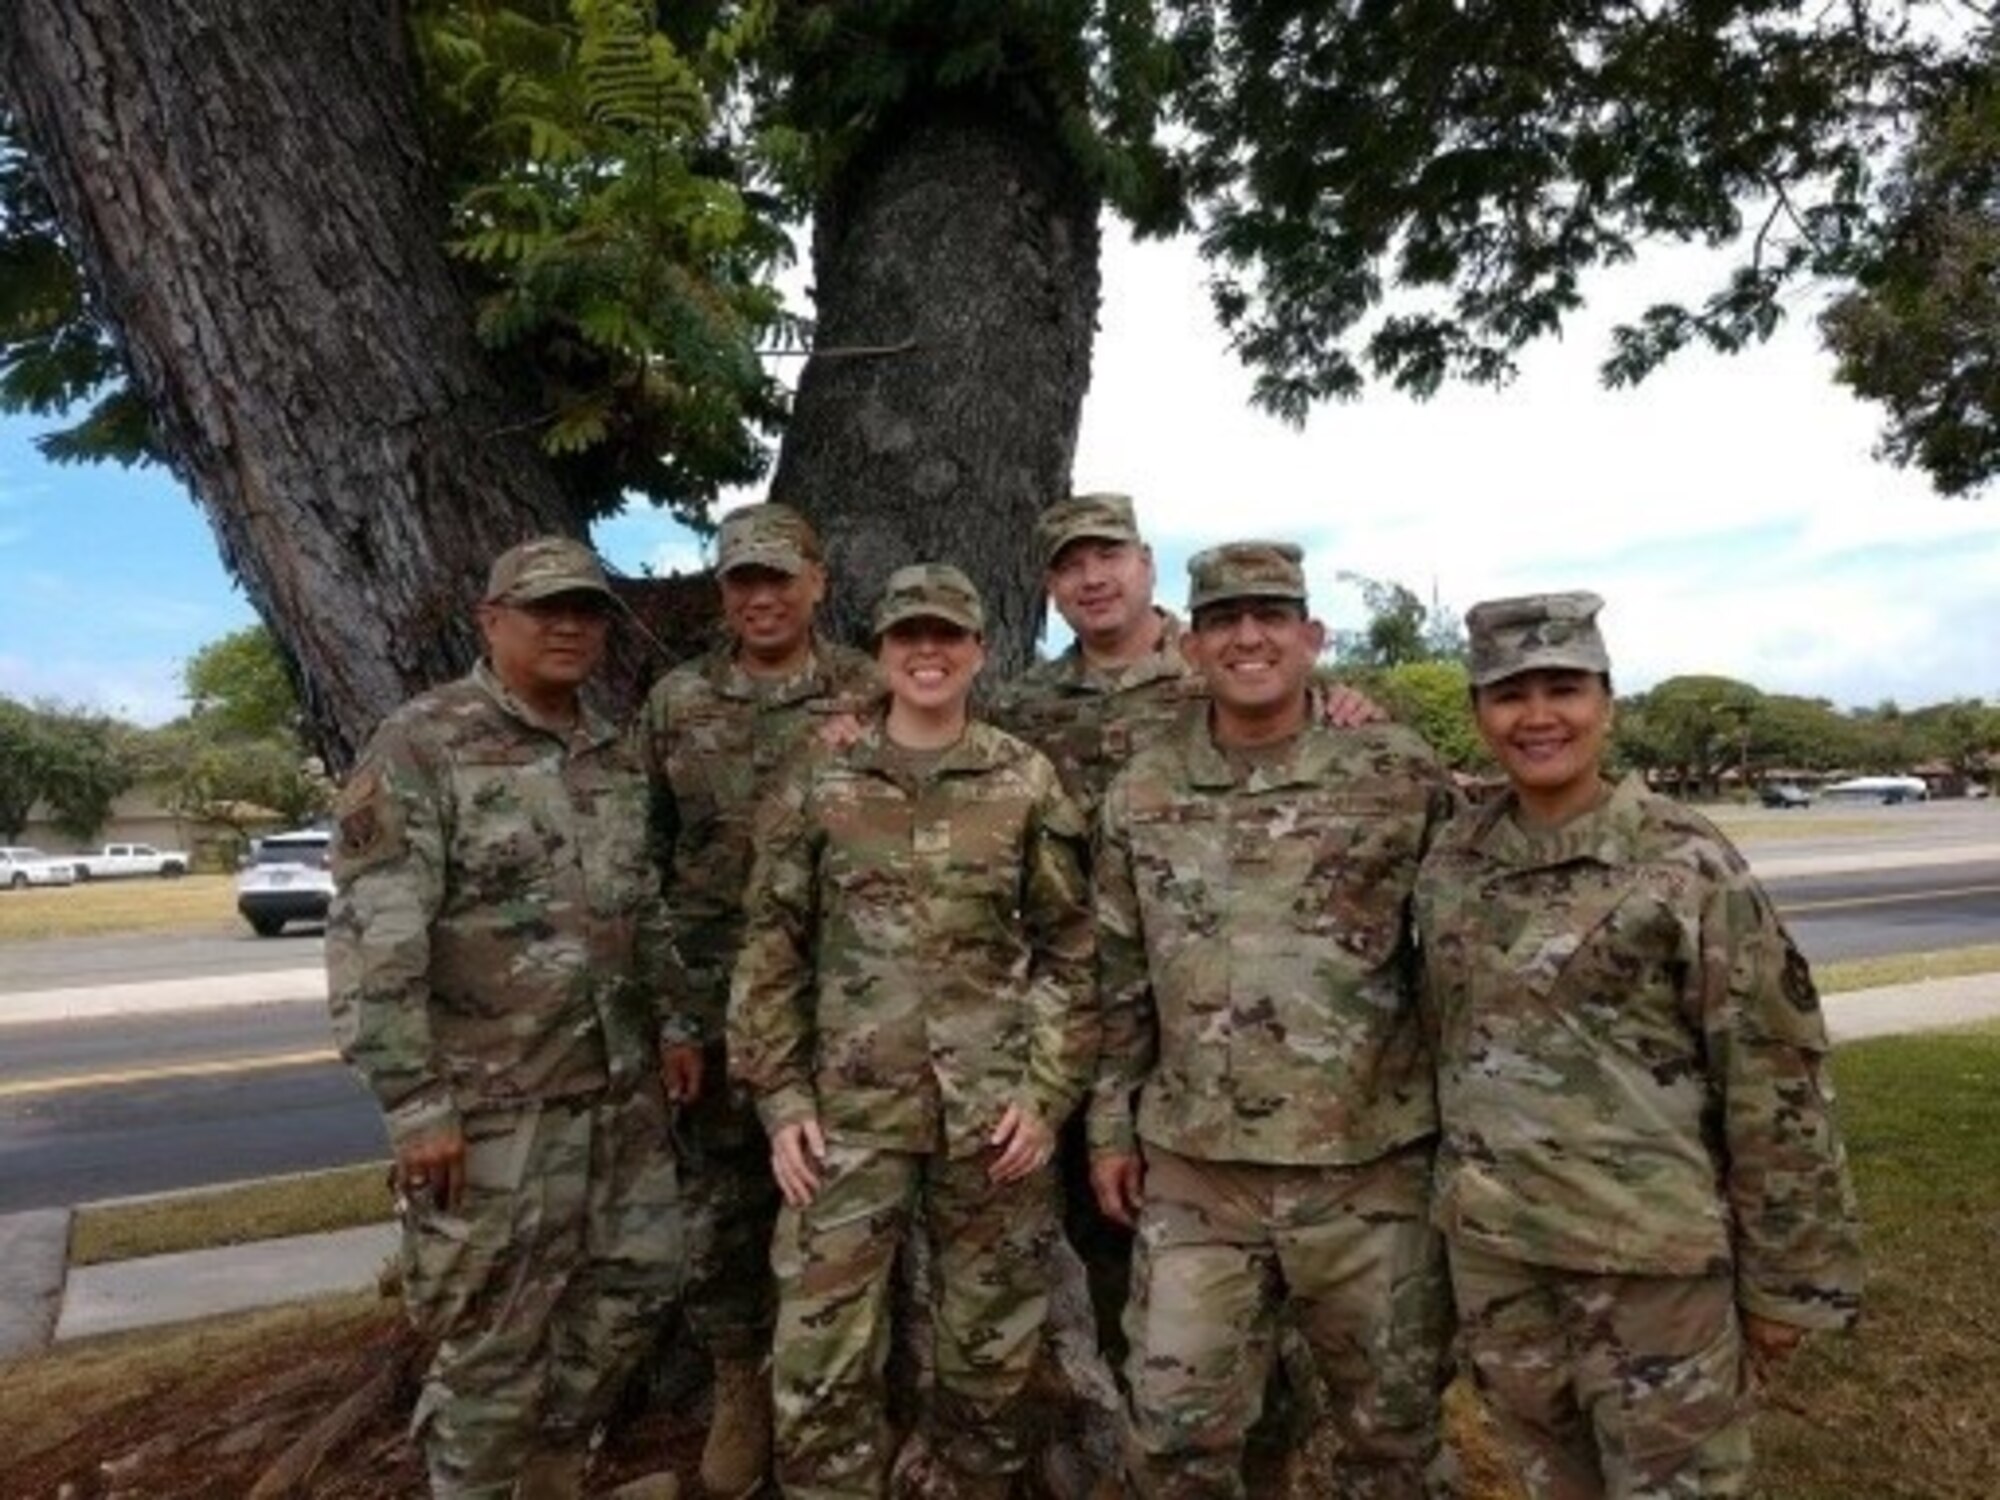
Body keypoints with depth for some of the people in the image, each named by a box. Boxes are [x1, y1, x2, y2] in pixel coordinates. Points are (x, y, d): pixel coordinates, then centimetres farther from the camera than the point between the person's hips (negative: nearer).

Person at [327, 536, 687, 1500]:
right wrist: (415, 1103, -19)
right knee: (495, 1338, 6)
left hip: (621, 1092, 7)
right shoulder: (422, 744, -12)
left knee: (630, 1287, 17)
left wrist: (673, 1024, 15)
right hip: (495, 1102, -7)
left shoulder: (617, 758, 10)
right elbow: (371, 936, -16)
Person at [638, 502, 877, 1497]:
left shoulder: (872, 694, -1)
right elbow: (646, 850, 7)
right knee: (722, 1204, 11)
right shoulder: (675, 704, 4)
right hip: (716, 995, 1)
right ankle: (740, 1389, 32)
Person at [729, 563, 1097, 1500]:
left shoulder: (1028, 785, 1)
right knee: (818, 1357, 4)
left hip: (994, 1112, 0)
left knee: (990, 1345, 13)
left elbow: (1069, 950, 3)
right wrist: (782, 1099, -2)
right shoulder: (819, 784, 2)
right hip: (851, 1108, 0)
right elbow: (771, 949, 3)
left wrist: (1048, 1094, -4)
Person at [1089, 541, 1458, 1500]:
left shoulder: (1402, 774, -5)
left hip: (1372, 1166, -1)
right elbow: (1120, 980, 8)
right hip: (1193, 1171, 2)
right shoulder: (1140, 796, 2)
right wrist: (1110, 1127, 8)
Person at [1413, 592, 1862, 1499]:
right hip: (1489, 1248, 5)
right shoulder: (1450, 864, 1)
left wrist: (1788, 1278, -7)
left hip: (1652, 1252, -4)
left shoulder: (1687, 865, -12)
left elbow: (1775, 1081, -9)